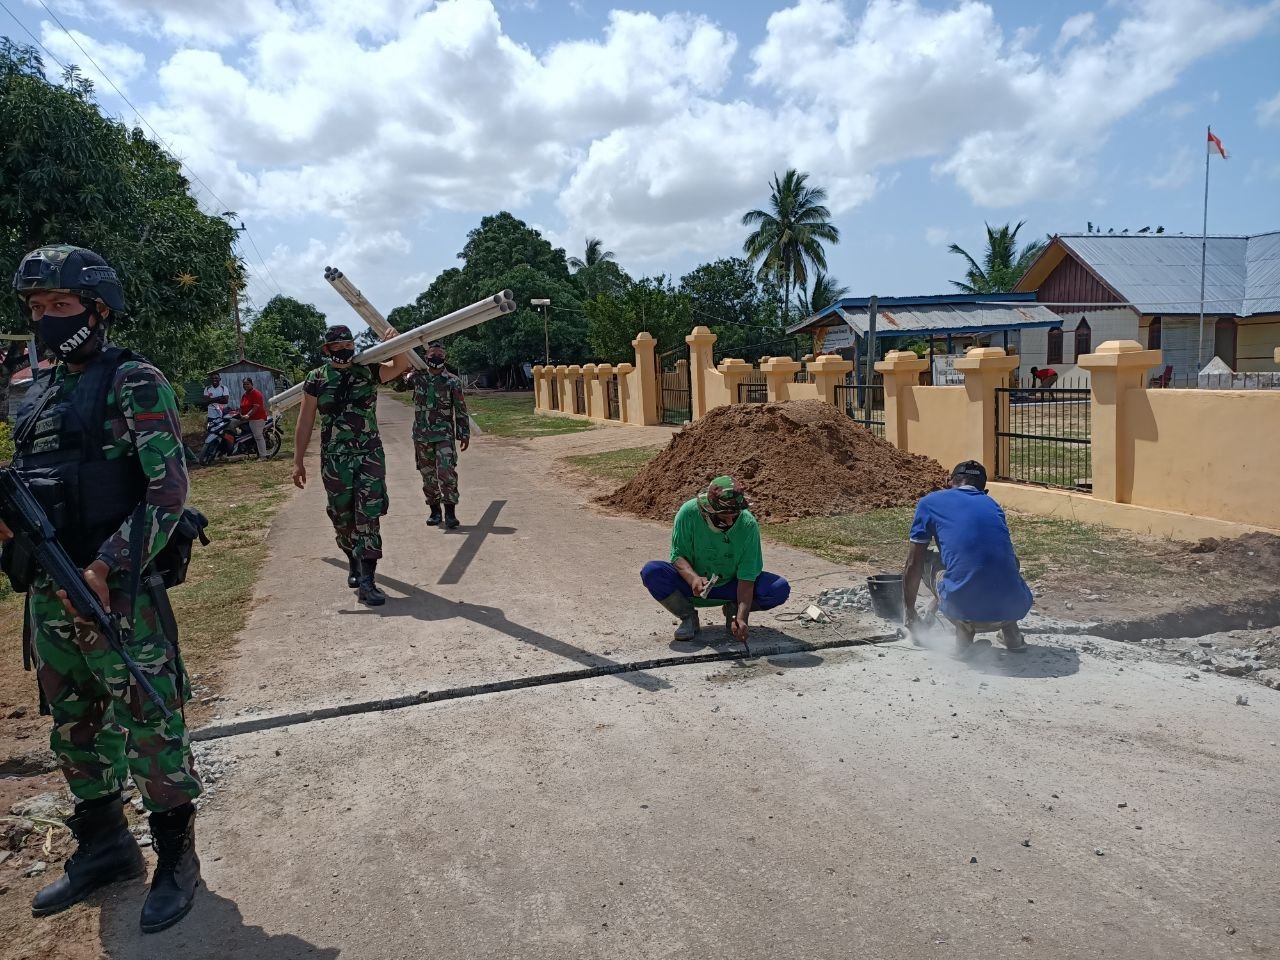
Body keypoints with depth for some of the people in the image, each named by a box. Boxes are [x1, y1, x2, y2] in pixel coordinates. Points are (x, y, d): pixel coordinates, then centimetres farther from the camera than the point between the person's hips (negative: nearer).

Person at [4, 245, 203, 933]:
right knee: (74, 731, 18)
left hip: (117, 593, -7)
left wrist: (104, 569, -20)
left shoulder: (133, 383, -8)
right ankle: (103, 848, 35)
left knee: (150, 732, 1)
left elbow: (168, 491, -15)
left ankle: (176, 860, 18)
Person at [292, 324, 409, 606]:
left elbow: (400, 365, -5)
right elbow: (305, 422, 1)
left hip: (370, 456, 0)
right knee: (343, 518, 11)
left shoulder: (369, 371, 3)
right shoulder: (317, 379, 0)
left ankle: (366, 581, -7)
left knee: (368, 516, -7)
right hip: (334, 460, 0)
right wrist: (298, 461, -1)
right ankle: (354, 562, 36)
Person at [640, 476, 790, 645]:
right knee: (651, 572, -29)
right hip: (694, 582, 0)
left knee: (780, 589, -25)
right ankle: (688, 617, -5)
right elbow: (678, 555, -17)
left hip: (731, 587, 0)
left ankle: (733, 612, 2)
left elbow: (746, 578, -22)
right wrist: (693, 578, -39)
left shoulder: (748, 524, -23)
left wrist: (741, 617, -35)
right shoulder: (688, 513, -24)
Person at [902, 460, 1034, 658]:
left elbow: (913, 565, 14)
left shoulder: (930, 502, 12)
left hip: (966, 610, -4)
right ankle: (1010, 629, 17)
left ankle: (963, 630, 8)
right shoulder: (992, 505, 25)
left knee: (926, 560, 23)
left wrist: (910, 614, 30)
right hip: (1015, 607, 4)